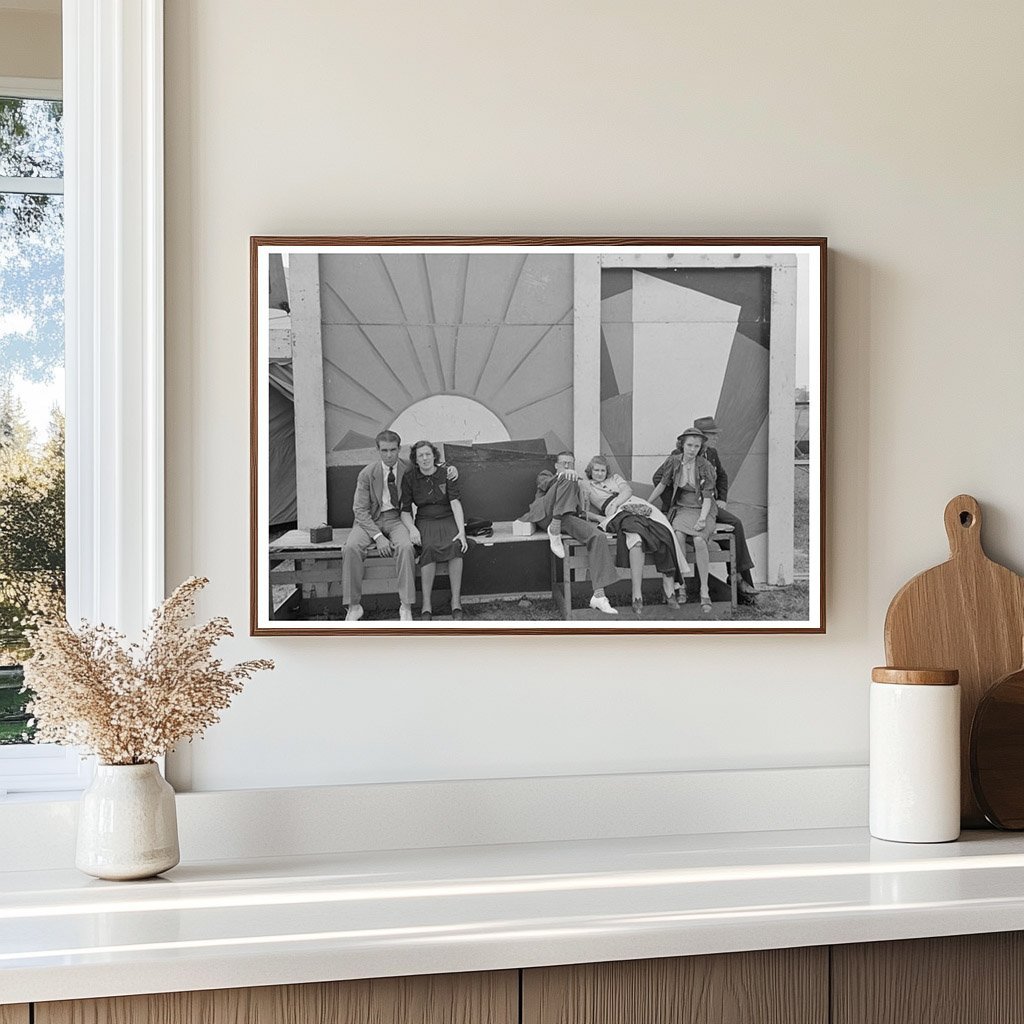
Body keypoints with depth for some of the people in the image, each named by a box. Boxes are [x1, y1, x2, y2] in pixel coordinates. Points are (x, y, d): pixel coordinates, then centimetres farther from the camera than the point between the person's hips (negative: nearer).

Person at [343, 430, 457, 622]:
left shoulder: (409, 469, 0)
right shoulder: (367, 474, -6)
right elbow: (360, 510, -8)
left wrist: (450, 469, -5)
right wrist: (378, 536, -22)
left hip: (396, 518, 0)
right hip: (370, 520, 0)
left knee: (405, 547, -33)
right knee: (352, 547, -30)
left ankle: (406, 607, -27)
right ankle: (354, 607, -21)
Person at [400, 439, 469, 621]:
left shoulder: (447, 474, 0)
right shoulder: (410, 478, 3)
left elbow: (456, 503, -10)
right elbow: (405, 511, 3)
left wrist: (462, 532, -24)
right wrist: (412, 529, -18)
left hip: (448, 519, 0)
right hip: (425, 522, 0)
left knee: (456, 545, -33)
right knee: (428, 547, -34)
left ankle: (456, 601, -30)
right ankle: (426, 604, -31)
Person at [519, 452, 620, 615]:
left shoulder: (577, 485, 40)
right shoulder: (545, 475, 28)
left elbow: (581, 509, 28)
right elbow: (545, 484, 2)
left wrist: (583, 513, 3)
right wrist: (563, 475, -18)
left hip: (567, 519, 4)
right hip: (546, 514, -4)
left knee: (599, 537, -25)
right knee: (568, 480, -25)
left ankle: (598, 596, -33)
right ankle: (554, 530, -32)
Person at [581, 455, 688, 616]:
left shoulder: (615, 478, 32)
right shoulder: (587, 486, 26)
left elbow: (627, 490, 12)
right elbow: (584, 511, 14)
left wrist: (615, 503, -6)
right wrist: (599, 517, -6)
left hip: (638, 504, 4)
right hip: (619, 512, -4)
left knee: (665, 533, -27)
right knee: (636, 536, -39)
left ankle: (669, 588, -28)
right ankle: (637, 595, -44)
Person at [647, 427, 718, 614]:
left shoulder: (705, 467, -6)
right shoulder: (674, 461, 1)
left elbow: (707, 496, -9)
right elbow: (662, 484, 14)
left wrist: (702, 519, -23)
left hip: (703, 510, -2)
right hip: (682, 510, 2)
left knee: (699, 540, -33)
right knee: (678, 535, -33)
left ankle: (704, 592, -28)